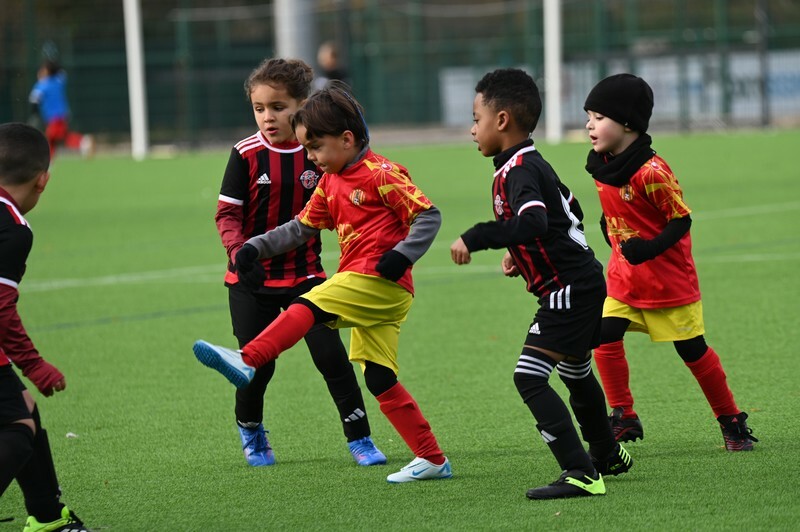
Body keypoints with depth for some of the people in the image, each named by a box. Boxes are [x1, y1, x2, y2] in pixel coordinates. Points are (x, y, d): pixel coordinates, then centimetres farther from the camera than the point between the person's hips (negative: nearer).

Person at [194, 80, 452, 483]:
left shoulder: (381, 174, -8)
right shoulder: (330, 182, 19)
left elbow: (429, 215, -10)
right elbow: (302, 227, 20)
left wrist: (403, 254, -22)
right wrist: (257, 247, 8)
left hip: (378, 280, -9)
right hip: (373, 293, 9)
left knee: (306, 307, -21)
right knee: (380, 379, 6)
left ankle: (247, 360, -34)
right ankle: (432, 460, 7)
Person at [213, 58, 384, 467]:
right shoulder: (247, 155, -9)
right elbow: (227, 213, -7)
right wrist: (238, 252, -25)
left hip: (304, 275, 1)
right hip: (251, 280, -1)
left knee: (331, 355, -6)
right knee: (258, 364, 4)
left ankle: (359, 438, 3)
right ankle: (250, 431, 31)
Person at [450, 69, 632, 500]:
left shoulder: (518, 170, -19)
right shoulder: (534, 163, 13)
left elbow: (534, 223, -37)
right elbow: (570, 210, 25)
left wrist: (476, 237, -31)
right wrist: (522, 254, 18)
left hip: (568, 289, -11)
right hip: (584, 282, 11)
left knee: (530, 377, -18)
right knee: (575, 373, 29)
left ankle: (581, 474, -25)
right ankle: (607, 457, 50)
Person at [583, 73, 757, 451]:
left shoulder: (651, 172, -25)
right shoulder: (602, 165, -1)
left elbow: (681, 220, -19)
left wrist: (650, 248, -30)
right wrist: (609, 227, 4)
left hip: (669, 278, -7)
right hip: (625, 276, 7)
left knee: (692, 350, 3)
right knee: (605, 338, -8)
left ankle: (731, 421, 18)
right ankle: (624, 419, 3)